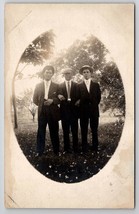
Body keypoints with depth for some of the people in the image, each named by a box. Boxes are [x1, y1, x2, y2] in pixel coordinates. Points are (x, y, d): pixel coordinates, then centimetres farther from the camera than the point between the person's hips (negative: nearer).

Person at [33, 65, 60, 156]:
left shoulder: (56, 86, 8)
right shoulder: (38, 85, 11)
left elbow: (59, 99, 3)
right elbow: (35, 99, 12)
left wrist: (52, 101, -13)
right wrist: (41, 104, 1)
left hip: (53, 112, -1)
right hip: (42, 112, 1)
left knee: (54, 132, 4)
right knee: (41, 132, 2)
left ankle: (56, 151, 13)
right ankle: (40, 152, 8)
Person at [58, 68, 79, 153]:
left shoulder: (76, 85, 8)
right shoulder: (60, 86, 10)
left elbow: (78, 97, 3)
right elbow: (59, 97, 4)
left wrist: (66, 99, -10)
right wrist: (60, 97, -18)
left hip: (74, 110, 0)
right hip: (64, 111, 1)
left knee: (75, 130, 1)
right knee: (66, 131, 4)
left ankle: (75, 148, 8)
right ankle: (67, 148, 11)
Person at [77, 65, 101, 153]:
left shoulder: (96, 85, 12)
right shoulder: (79, 86, 7)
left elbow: (98, 97, 10)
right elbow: (78, 98, 3)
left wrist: (94, 105, 4)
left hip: (94, 110, 1)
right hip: (83, 111, -1)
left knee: (94, 130, 3)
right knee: (84, 131, 1)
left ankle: (95, 148, 9)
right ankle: (84, 148, 7)